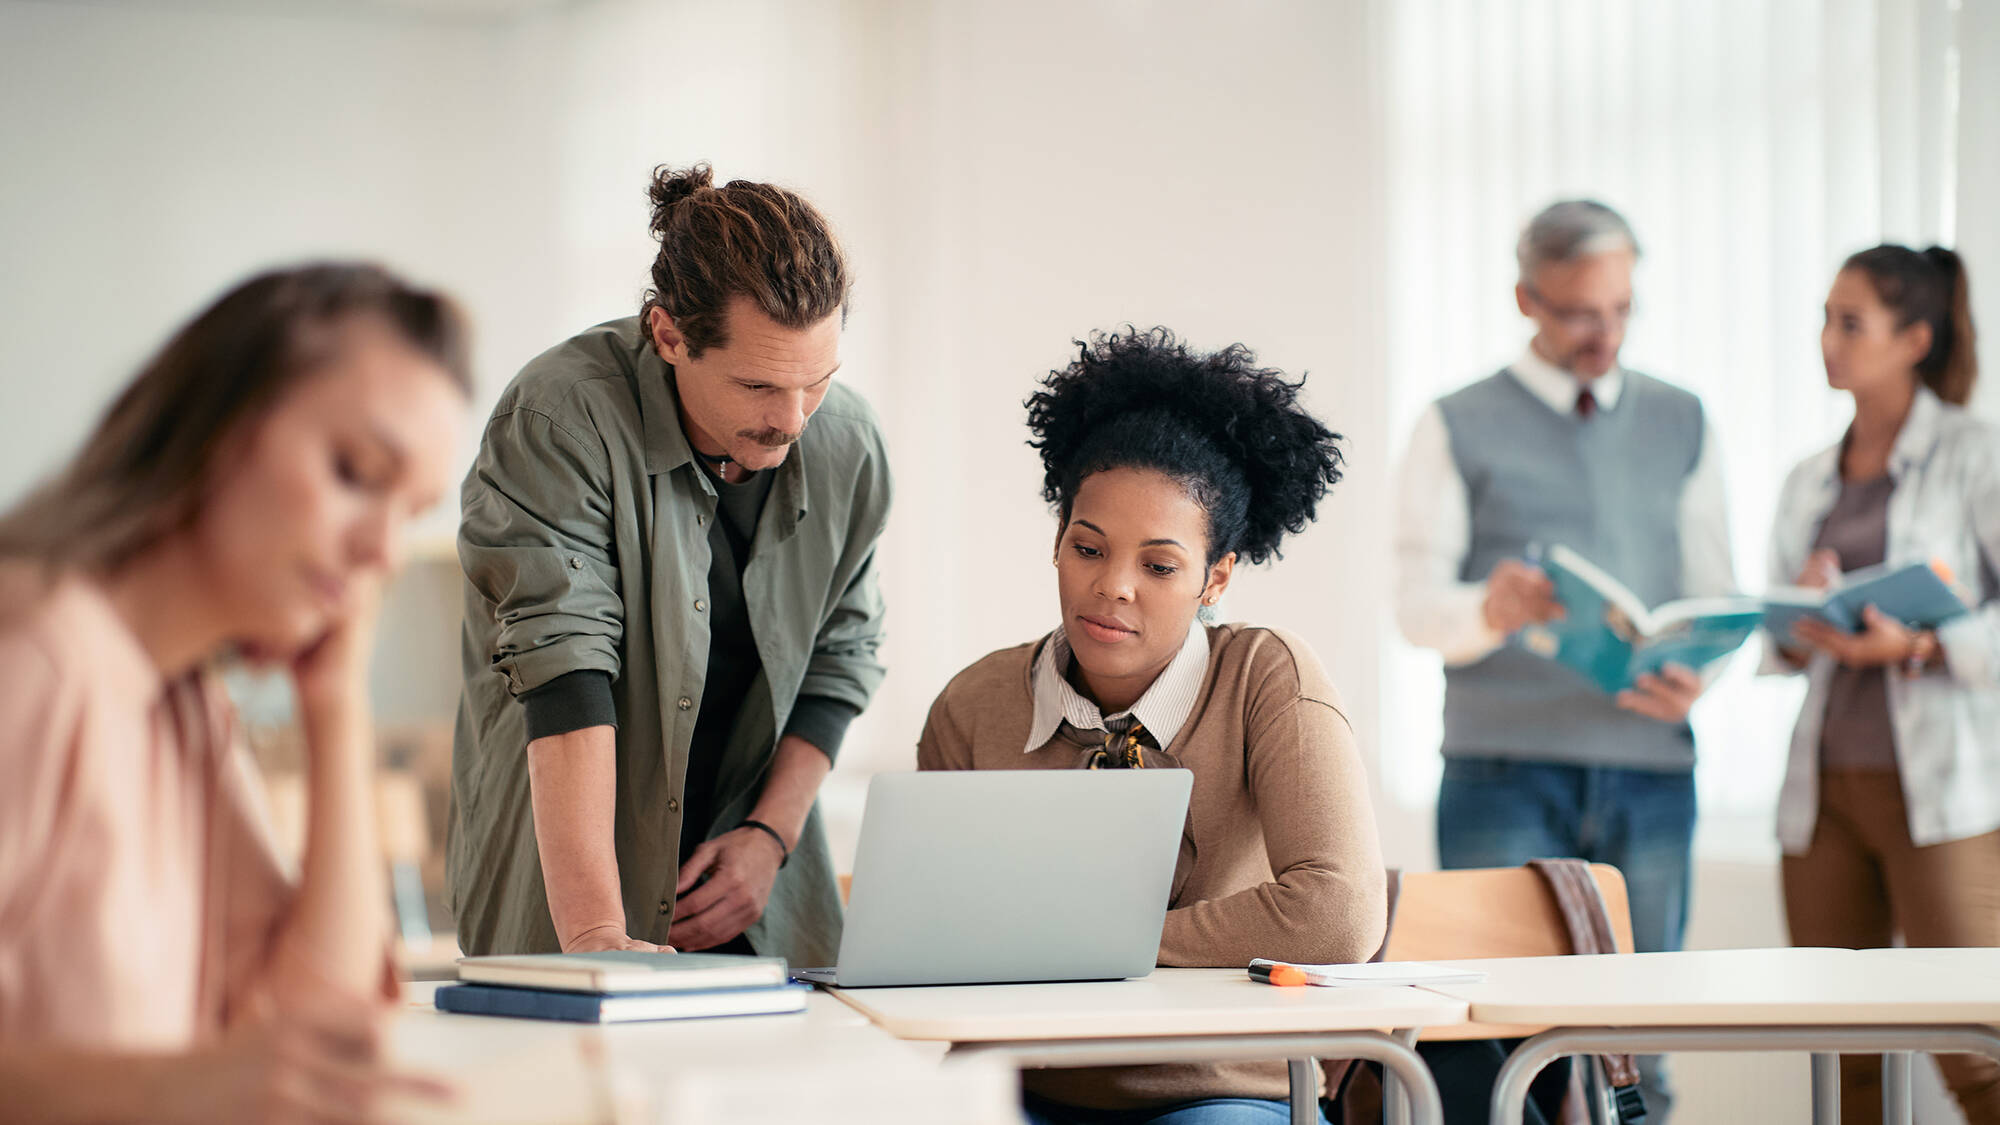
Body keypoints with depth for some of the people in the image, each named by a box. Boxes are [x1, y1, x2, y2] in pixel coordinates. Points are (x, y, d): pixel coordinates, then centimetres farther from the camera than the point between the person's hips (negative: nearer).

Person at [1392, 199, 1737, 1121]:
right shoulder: (1458, 429, 7)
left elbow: (1715, 591, 13)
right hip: (1505, 770, -3)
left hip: (1648, 768, 3)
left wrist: (1695, 675, -10)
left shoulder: (1681, 424, 17)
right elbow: (1417, 603, 0)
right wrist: (1494, 608, -24)